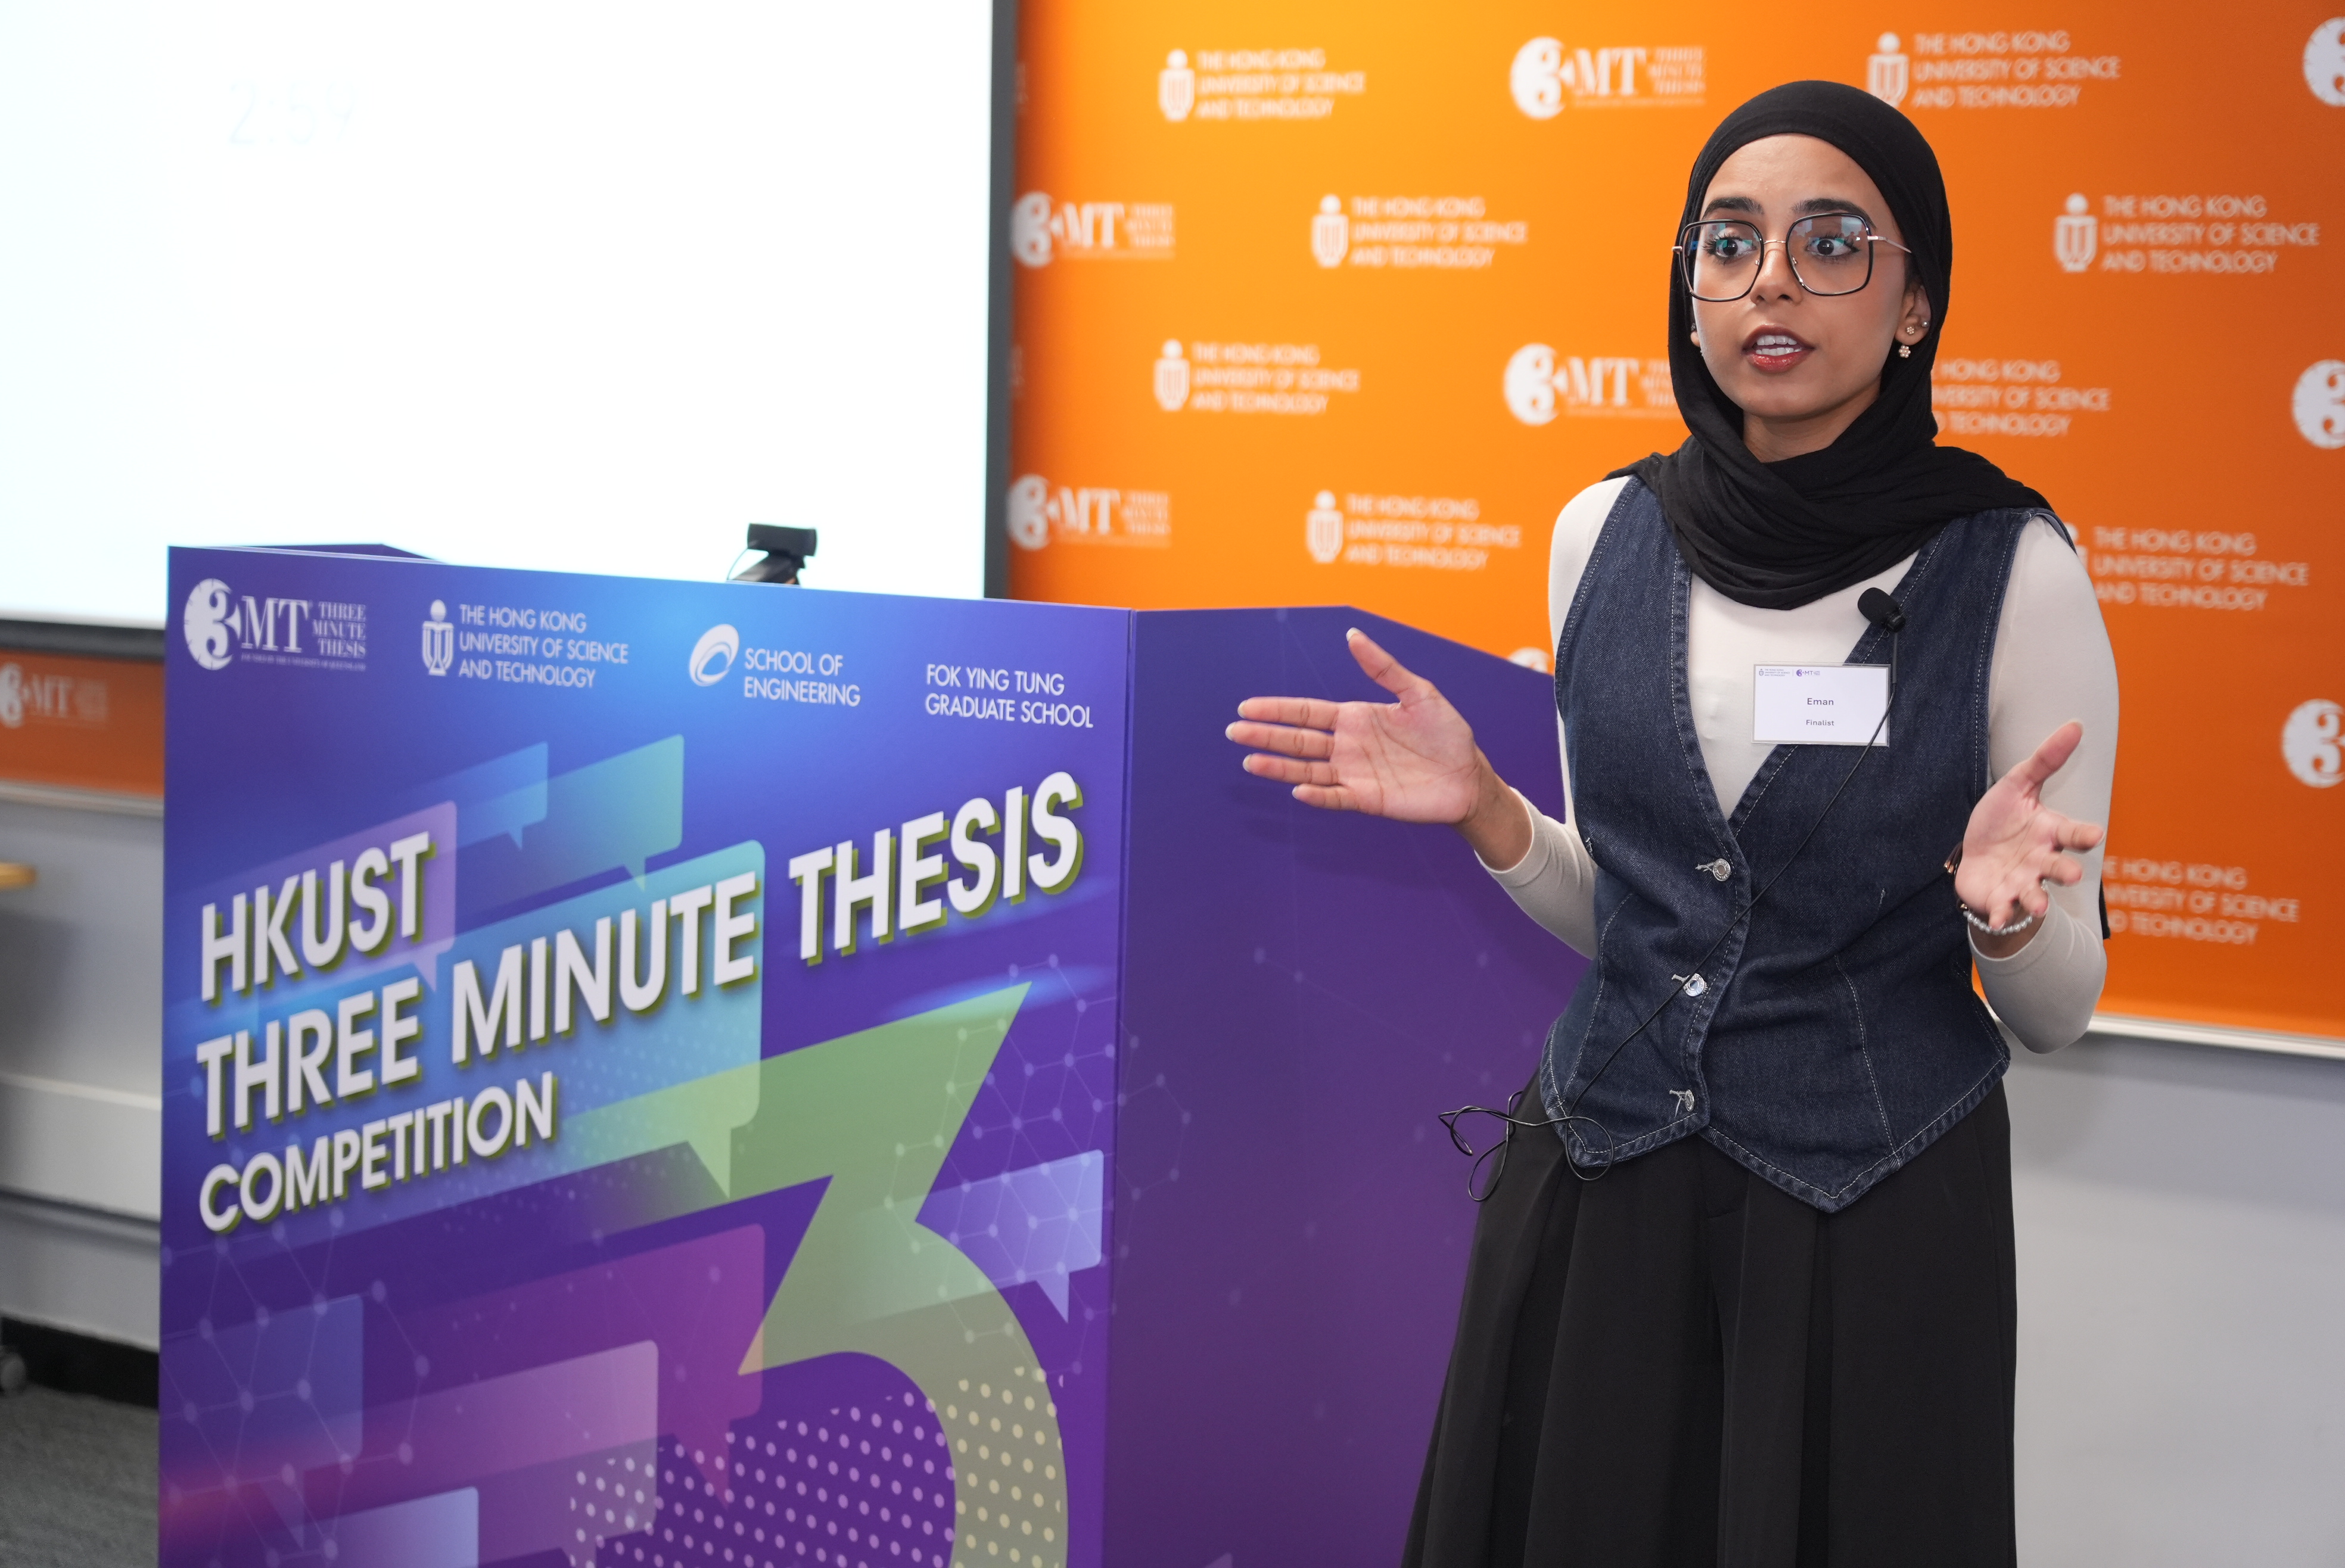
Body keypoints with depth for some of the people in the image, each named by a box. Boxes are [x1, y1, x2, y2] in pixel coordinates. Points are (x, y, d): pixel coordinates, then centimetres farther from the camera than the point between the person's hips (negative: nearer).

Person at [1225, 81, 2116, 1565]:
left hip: (1874, 1212, -3)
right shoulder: (1608, 534, 2)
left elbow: (2059, 1008, -4)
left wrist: (2003, 903, -25)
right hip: (1601, 1192, 4)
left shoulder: (2011, 570, -9)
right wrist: (1486, 812, -5)